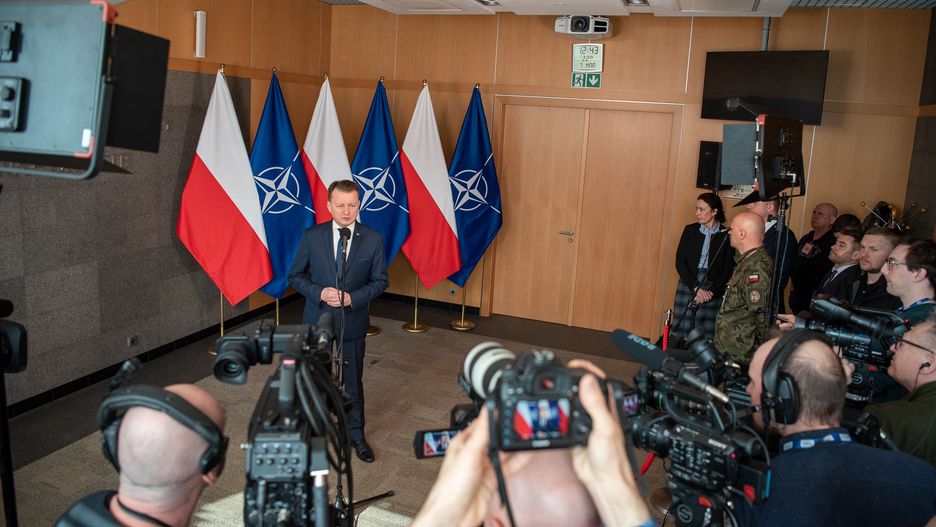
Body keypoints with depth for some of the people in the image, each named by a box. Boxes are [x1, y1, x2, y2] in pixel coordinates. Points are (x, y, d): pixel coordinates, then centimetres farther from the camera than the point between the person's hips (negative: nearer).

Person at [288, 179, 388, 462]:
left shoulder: (373, 239, -9)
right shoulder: (312, 236, -9)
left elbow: (380, 280, -4)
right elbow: (296, 275, -2)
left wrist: (353, 298, -19)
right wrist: (319, 293, -20)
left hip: (353, 320, 0)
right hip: (318, 318, 1)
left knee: (353, 380, 12)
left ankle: (356, 434, 31)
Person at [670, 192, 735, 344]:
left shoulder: (726, 236, -1)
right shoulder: (690, 230, 6)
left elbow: (728, 270, -2)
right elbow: (680, 262, 0)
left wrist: (711, 292, -13)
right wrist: (695, 288, -11)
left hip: (714, 288, -2)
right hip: (688, 284, 2)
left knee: (705, 334, -2)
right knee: (679, 330, 0)